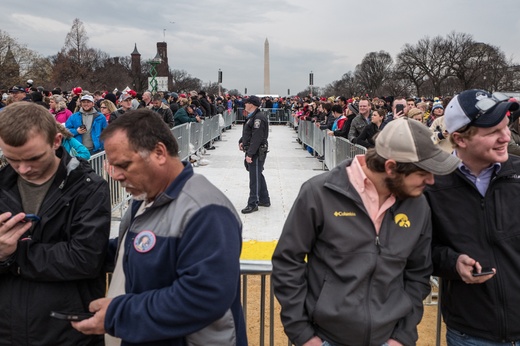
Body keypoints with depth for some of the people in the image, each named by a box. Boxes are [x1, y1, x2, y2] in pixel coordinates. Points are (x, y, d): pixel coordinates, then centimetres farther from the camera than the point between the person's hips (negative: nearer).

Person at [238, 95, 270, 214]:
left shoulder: (258, 118, -19)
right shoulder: (253, 116, 14)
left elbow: (256, 138, -25)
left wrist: (250, 154, -25)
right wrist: (242, 141, 9)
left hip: (257, 153, -11)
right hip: (252, 151, 11)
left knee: (255, 178, -4)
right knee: (258, 176, 18)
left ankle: (253, 204, 3)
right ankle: (264, 200, 29)